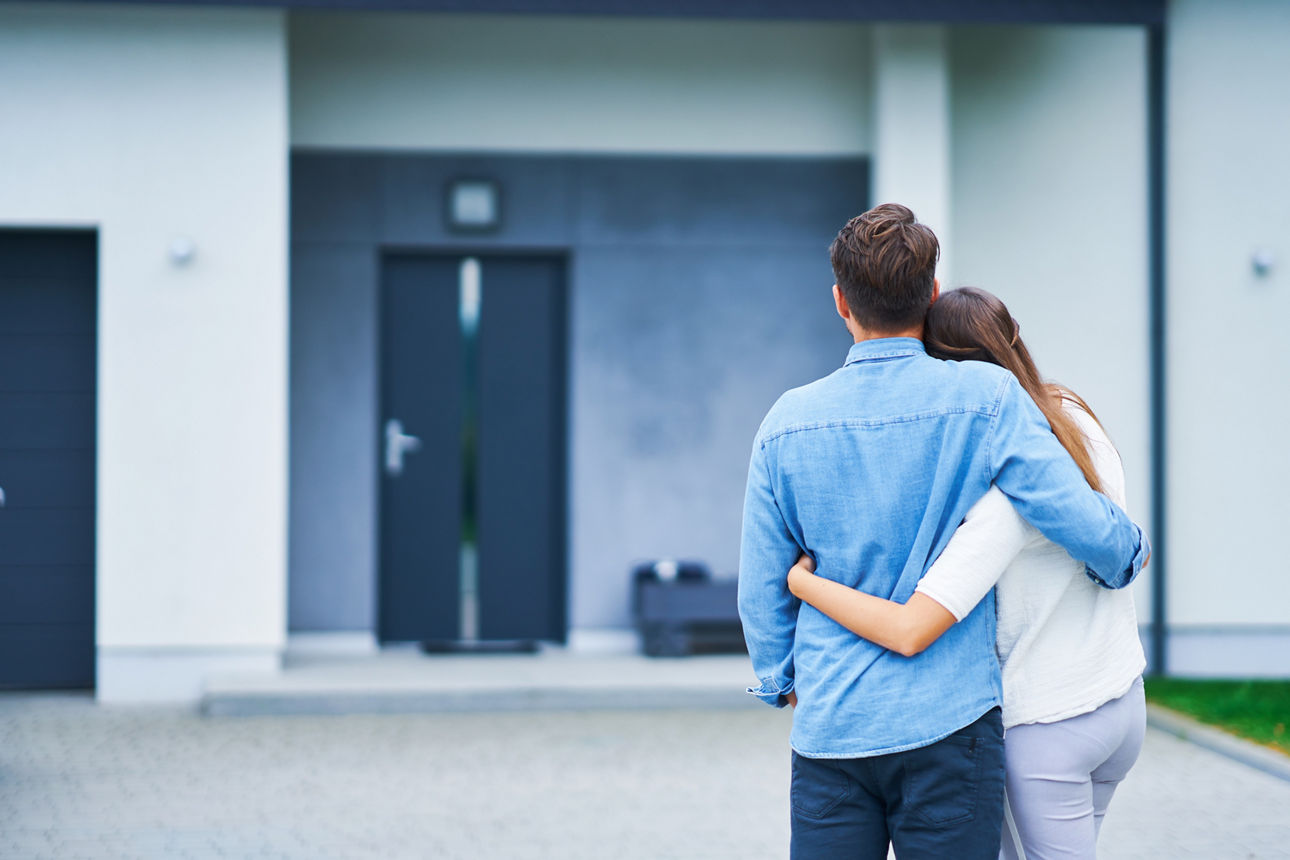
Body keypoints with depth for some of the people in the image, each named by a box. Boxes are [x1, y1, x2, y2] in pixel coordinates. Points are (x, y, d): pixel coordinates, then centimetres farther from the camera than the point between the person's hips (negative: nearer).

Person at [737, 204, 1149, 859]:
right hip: (947, 725, -2)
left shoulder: (787, 422, 1)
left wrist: (780, 680, 26)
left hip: (829, 731, 3)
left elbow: (762, 588, 8)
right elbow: (1083, 524, -10)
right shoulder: (984, 399, -8)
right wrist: (1126, 556, 13)